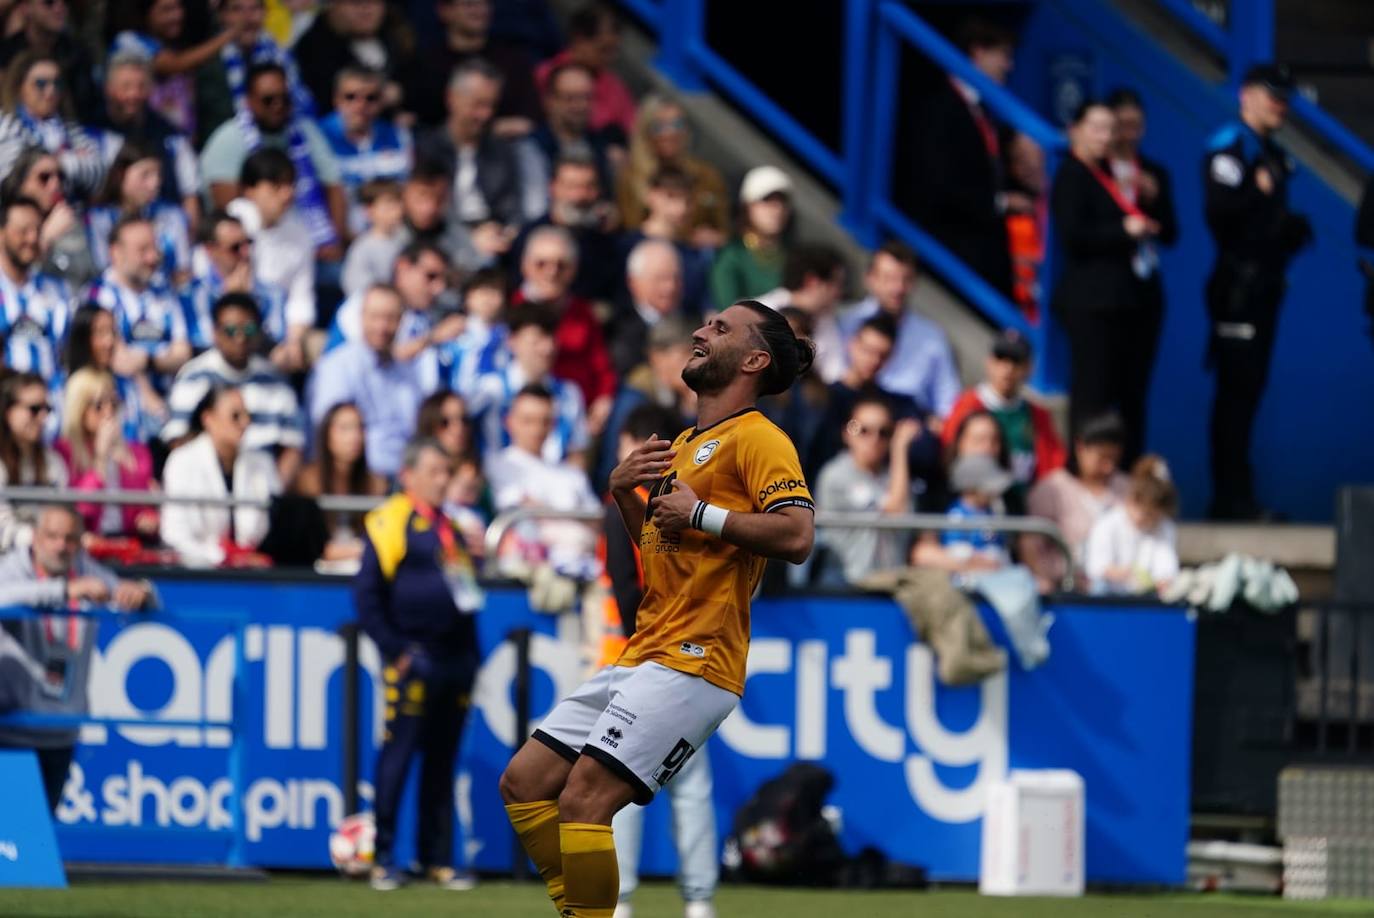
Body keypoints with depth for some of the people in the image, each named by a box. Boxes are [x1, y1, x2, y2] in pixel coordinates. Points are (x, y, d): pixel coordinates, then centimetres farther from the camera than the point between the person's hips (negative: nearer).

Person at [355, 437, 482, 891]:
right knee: (398, 755, -6)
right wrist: (394, 649, -12)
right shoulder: (390, 522, -5)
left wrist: (470, 653, 13)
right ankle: (383, 858, -2)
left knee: (442, 762, 9)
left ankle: (438, 858, 13)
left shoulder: (454, 527, 16)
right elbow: (366, 594, -9)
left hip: (455, 661, 7)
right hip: (414, 660, -7)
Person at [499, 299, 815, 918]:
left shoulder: (756, 438, -6)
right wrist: (625, 492, 14)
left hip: (694, 661, -10)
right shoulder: (683, 445, 22)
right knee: (524, 783, 6)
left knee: (583, 798, -20)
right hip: (642, 657, 10)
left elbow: (797, 536, -21)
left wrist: (700, 513, -16)